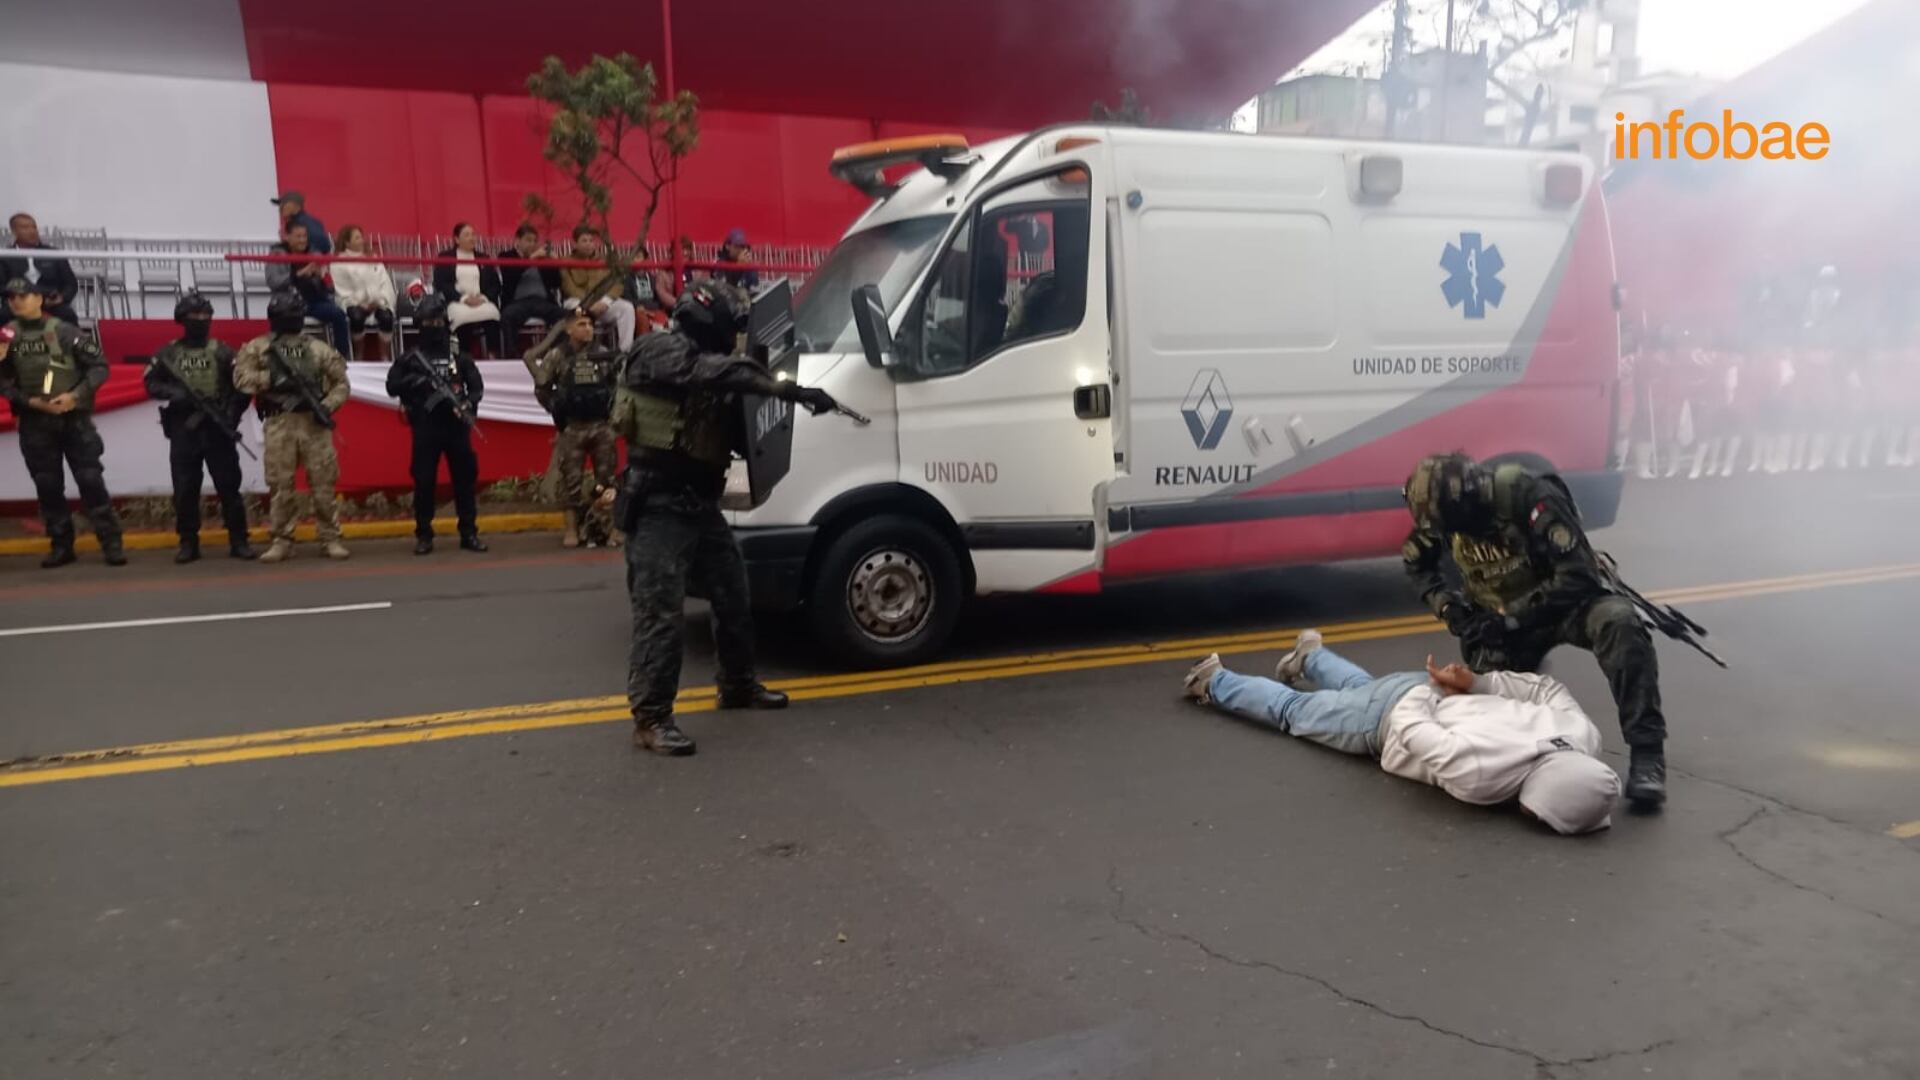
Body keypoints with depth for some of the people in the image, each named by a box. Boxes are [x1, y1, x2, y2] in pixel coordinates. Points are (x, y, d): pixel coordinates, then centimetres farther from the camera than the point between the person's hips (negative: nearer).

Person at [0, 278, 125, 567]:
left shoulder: (65, 331, -1)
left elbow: (99, 366, -2)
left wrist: (75, 395, -13)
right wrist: (29, 401, -11)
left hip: (74, 418, -3)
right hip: (34, 423, 3)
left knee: (91, 481, -5)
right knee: (47, 486, 6)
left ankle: (111, 543, -1)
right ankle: (61, 545, 15)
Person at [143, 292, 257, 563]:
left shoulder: (221, 351, 6)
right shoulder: (168, 353, 9)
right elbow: (151, 384, 8)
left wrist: (232, 413, -9)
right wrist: (173, 392, -12)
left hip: (217, 429, -1)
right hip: (183, 430, 1)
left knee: (229, 486, -1)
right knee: (184, 489, 2)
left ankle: (239, 541, 4)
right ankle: (188, 543, 11)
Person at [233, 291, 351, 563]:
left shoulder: (318, 349, 11)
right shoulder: (257, 348, 9)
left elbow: (341, 382, 9)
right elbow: (241, 379, -1)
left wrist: (328, 405, -8)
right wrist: (271, 378, -15)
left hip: (314, 423, 0)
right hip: (278, 424, 0)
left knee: (323, 484, 0)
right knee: (280, 485, 1)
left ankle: (331, 539, 7)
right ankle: (281, 541, 8)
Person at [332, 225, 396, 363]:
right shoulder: (339, 263, 5)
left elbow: (385, 283, 9)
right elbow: (342, 291, -1)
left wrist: (380, 300, -9)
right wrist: (359, 303, -15)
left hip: (378, 303, 2)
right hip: (355, 303, -2)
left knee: (386, 317, -32)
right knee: (357, 317, -36)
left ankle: (385, 357, -22)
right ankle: (358, 357, -17)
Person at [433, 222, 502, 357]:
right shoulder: (445, 258, 16)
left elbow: (495, 284, 15)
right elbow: (441, 284, 2)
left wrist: (484, 297, -7)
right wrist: (463, 298, -13)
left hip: (482, 301, 2)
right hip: (456, 302, -2)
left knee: (492, 314, -34)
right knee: (463, 316, -39)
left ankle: (494, 357, -37)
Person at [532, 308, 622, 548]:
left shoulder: (604, 355, 6)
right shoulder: (556, 356, -2)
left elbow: (619, 383, 14)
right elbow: (541, 387, 3)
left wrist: (613, 407, 3)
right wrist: (557, 410, 2)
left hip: (602, 425, 2)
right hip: (571, 427, -2)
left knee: (606, 478, 4)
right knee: (571, 479, 1)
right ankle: (572, 529, 9)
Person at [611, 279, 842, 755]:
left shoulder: (709, 381, 15)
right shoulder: (659, 351, -12)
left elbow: (736, 435, 13)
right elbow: (719, 370, -30)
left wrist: (784, 395, 0)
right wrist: (784, 388, -36)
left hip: (700, 505, 9)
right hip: (658, 507, -9)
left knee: (732, 597, 18)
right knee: (660, 613, -8)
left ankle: (738, 686, 35)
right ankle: (651, 719, -2)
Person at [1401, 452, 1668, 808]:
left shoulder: (1530, 497, -30)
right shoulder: (1447, 506, -14)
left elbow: (1579, 577, -31)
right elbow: (1417, 562, 6)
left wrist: (1512, 616, -32)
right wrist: (1447, 606, -11)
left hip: (1563, 601, -5)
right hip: (1499, 621, 5)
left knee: (1618, 622, -36)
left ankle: (1646, 753, -31)